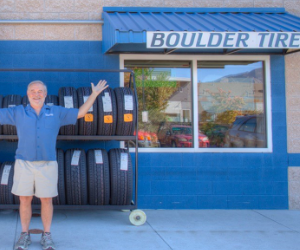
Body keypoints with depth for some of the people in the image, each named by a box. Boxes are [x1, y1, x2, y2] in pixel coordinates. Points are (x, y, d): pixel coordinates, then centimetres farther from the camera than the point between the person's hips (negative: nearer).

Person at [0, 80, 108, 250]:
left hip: (47, 164, 0)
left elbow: (80, 113, 12)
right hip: (24, 163, 0)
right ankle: (25, 235, 17)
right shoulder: (17, 112, 8)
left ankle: (47, 236, 16)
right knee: (25, 199, 4)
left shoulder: (57, 113, 9)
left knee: (47, 200, 4)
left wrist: (94, 94, 7)